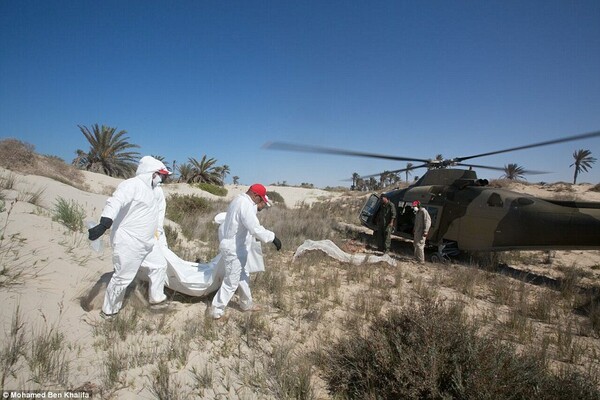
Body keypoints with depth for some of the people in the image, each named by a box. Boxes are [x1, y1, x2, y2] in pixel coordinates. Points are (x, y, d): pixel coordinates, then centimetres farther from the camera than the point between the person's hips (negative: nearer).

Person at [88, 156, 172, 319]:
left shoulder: (157, 189, 8)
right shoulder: (131, 185, -19)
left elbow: (160, 208, 23)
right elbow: (115, 203, -34)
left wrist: (158, 232, 23)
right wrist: (103, 226, -48)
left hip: (147, 241, 9)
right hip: (128, 242, -9)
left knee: (160, 265, 17)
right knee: (123, 277, 0)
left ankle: (156, 297, 36)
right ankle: (108, 311, 21)